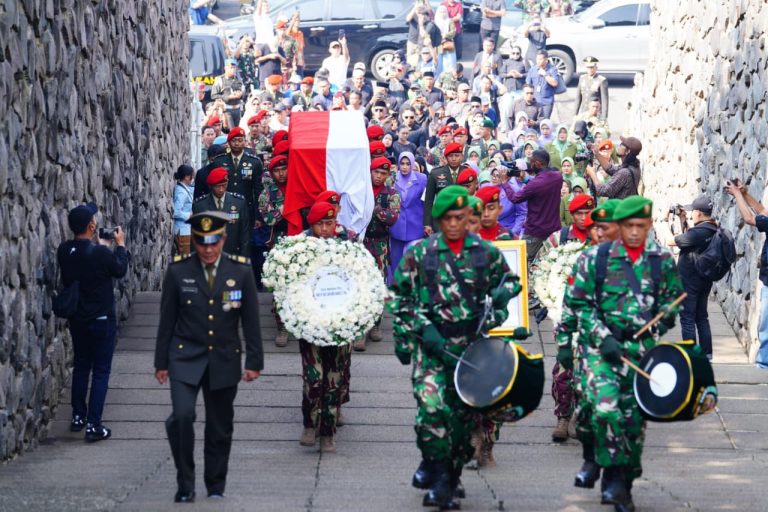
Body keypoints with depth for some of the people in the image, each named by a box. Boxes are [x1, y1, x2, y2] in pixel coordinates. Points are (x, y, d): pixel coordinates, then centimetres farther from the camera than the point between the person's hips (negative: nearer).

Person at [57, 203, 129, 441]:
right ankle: (93, 425, -1)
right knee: (101, 371, 2)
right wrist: (120, 245, 7)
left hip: (77, 320, 6)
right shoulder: (101, 254, -24)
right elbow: (120, 270, -6)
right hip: (101, 320, -6)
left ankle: (78, 417, 27)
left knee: (81, 366, 21)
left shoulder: (64, 251, -7)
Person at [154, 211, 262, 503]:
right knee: (182, 416, -19)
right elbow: (167, 320, 3)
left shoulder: (240, 271, -1)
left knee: (220, 428, 8)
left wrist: (254, 361, 2)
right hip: (185, 358, -1)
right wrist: (161, 362, 3)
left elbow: (251, 321, 4)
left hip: (224, 361, 1)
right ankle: (185, 484, -6)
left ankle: (216, 486, 25)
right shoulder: (178, 271, -3)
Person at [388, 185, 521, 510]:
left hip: (473, 345, 2)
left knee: (464, 412, 7)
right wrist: (421, 328, -7)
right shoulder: (420, 254, 1)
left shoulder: (487, 253, 6)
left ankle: (452, 476, 22)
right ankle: (435, 466, -3)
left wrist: (500, 295, -3)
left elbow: (510, 282, 20)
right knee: (432, 405, -20)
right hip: (431, 344, -2)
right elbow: (400, 297, 3)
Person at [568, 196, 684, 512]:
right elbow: (580, 302, 0)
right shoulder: (595, 258, -2)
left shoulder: (663, 261, 5)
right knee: (606, 408, -21)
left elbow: (672, 299, 17)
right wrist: (602, 337, -11)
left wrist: (655, 331, -1)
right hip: (602, 347, -2)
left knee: (634, 418, 5)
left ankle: (624, 485, 18)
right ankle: (613, 474, -7)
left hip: (642, 350, 2)